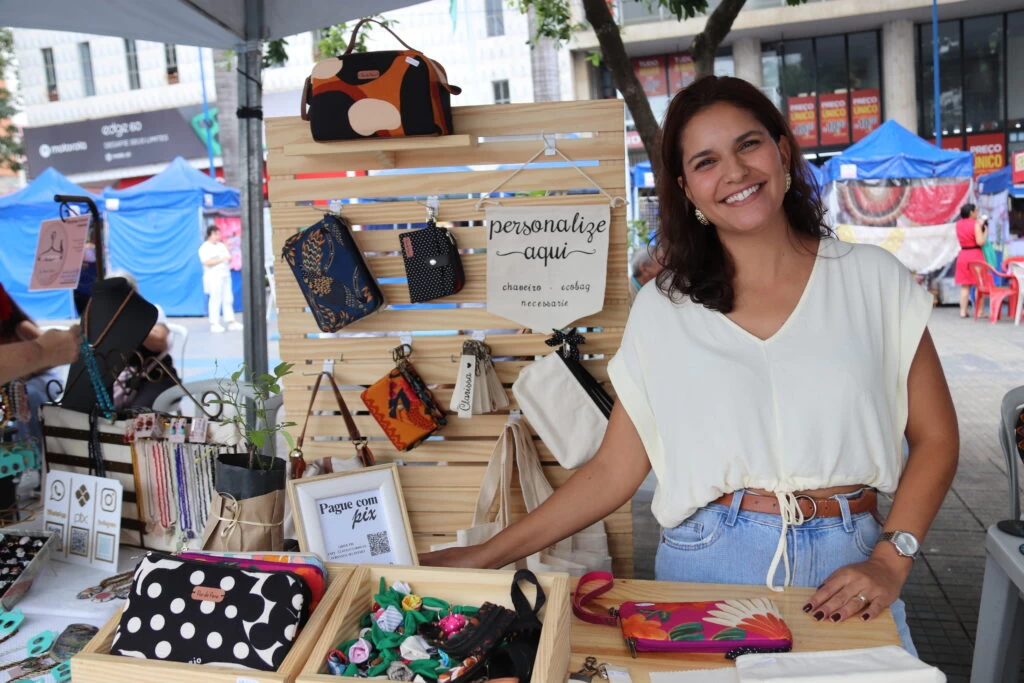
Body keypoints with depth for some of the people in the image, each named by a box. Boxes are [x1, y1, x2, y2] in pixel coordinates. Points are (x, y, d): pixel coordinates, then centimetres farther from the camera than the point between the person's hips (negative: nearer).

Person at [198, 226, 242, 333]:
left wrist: (229, 258, -2)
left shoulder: (221, 245, 18)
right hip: (214, 277, -7)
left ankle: (230, 321, 10)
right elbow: (207, 262, -16)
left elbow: (229, 258, 22)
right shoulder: (205, 248, -5)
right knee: (215, 300, -8)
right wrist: (221, 259, -15)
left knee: (228, 299, 6)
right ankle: (214, 324, -5)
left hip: (225, 275, 7)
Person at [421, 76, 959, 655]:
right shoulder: (661, 310, -1)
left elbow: (935, 438, 4)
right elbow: (613, 471, -1)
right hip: (707, 565, 0)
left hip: (844, 569, 1)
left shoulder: (872, 279, 0)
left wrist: (890, 562, -9)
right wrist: (487, 555, -6)